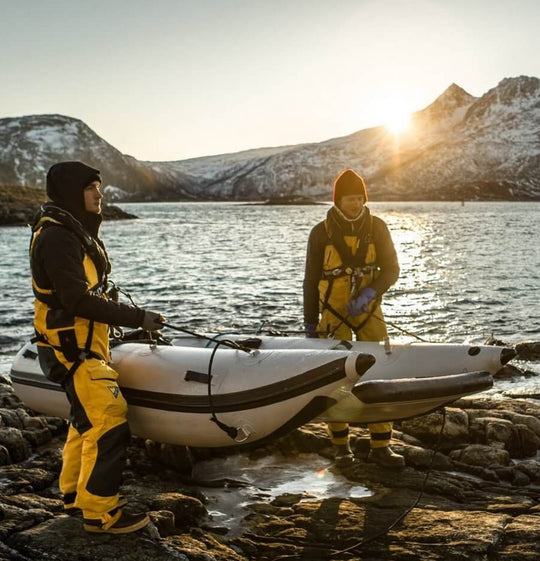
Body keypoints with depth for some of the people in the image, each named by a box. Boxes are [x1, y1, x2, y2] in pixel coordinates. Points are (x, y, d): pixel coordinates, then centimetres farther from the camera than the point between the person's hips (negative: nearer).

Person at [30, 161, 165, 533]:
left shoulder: (76, 231, 13)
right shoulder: (57, 237, -19)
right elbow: (78, 300, -25)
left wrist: (130, 319, 13)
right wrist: (137, 317, -22)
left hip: (85, 345, 11)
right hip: (73, 349, -11)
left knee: (88, 419, 19)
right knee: (109, 425, -12)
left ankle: (75, 495, 33)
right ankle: (99, 514, -3)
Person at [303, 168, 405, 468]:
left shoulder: (377, 227, -1)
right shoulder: (321, 233, -5)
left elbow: (391, 270, -5)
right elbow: (311, 280, 2)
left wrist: (368, 294, -23)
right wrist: (310, 323, 4)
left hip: (369, 311, 2)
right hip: (334, 314, -2)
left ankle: (380, 446, 5)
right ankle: (341, 445, 15)